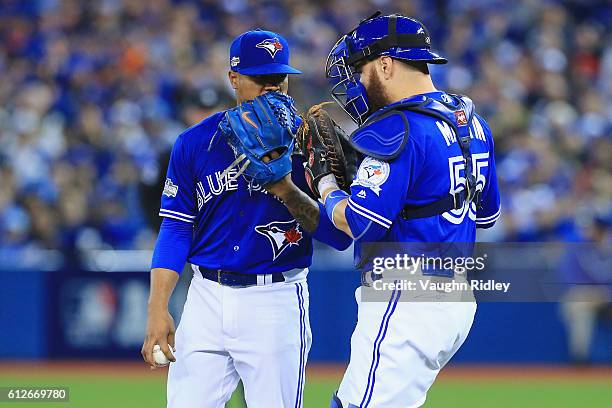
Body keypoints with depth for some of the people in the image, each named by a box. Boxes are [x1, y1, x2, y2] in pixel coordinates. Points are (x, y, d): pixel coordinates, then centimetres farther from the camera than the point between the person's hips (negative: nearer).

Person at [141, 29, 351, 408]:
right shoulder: (195, 142, 6)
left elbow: (342, 236, -6)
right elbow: (176, 229, 6)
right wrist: (158, 310, -4)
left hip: (276, 303, -2)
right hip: (207, 299, 2)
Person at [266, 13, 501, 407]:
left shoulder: (396, 127, -16)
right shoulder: (472, 121, 13)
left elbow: (360, 223, -20)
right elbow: (486, 214, 23)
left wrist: (326, 183, 0)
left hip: (406, 304, -10)